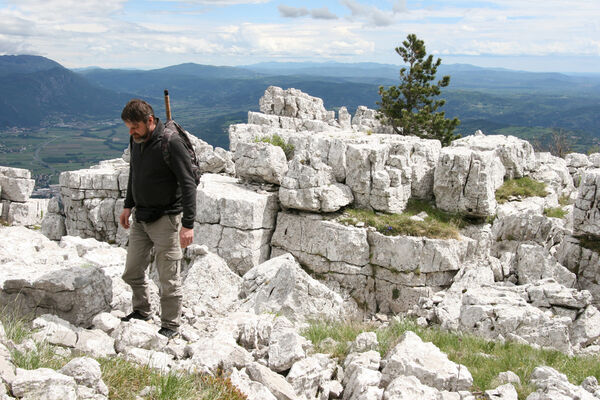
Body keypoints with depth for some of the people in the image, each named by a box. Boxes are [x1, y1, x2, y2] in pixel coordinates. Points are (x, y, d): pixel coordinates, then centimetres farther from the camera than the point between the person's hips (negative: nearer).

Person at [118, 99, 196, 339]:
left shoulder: (171, 143, -19)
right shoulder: (136, 140, 5)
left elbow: (188, 184, -20)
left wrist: (188, 224, -24)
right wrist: (129, 206, 23)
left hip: (166, 218, -7)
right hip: (140, 218, 8)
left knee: (168, 278, 1)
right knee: (132, 272, 16)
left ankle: (171, 326, 17)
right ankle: (142, 312, 38)